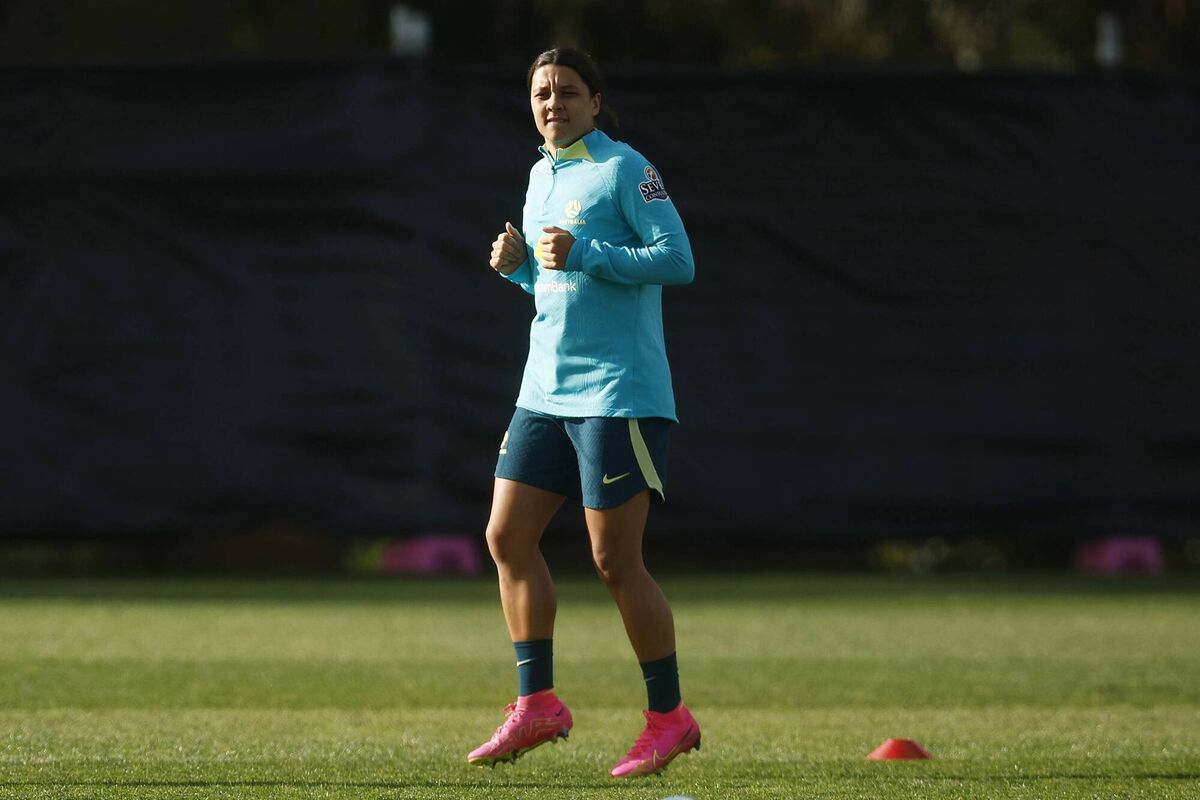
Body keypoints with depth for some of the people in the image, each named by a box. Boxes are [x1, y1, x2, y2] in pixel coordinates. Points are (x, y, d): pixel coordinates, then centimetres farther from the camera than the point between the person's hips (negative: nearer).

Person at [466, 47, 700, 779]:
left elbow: (678, 259, -15)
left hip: (617, 392, -8)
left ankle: (670, 716, 4)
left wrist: (584, 255, -22)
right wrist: (519, 265, 5)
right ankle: (537, 704, 10)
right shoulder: (543, 176, 16)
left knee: (615, 560, -7)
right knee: (507, 537, 2)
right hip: (545, 390, 8)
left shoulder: (623, 169, -8)